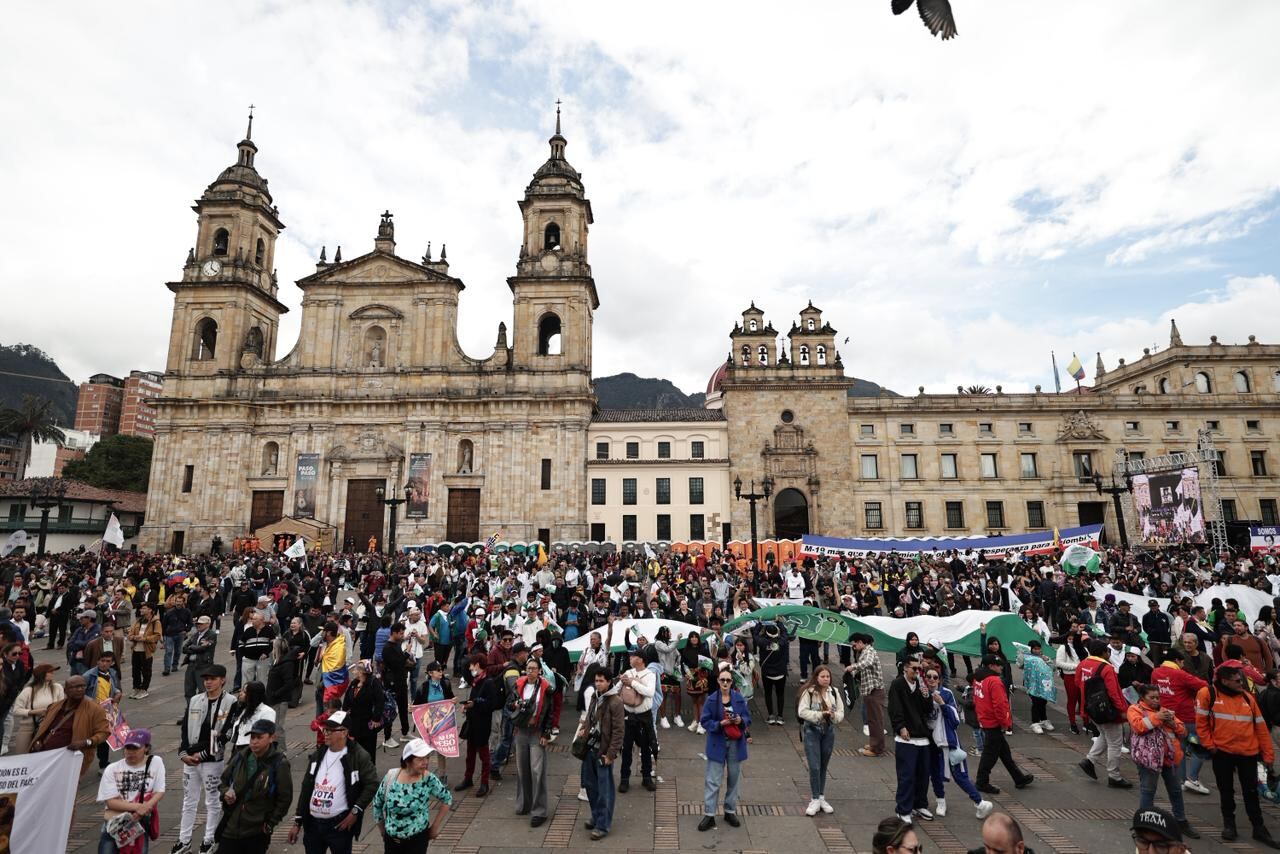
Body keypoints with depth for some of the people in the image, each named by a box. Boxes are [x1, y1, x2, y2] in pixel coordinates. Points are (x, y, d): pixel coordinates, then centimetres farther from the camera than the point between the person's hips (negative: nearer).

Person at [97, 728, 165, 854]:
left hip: (141, 821, 0)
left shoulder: (156, 762, -2)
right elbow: (111, 802, -8)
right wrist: (138, 806, -20)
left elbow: (159, 792, -3)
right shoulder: (112, 769, -3)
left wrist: (146, 807, -21)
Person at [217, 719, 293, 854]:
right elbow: (223, 780, 14)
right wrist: (225, 792, -6)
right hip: (230, 827, 4)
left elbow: (285, 798, -9)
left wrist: (270, 824, -8)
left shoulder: (279, 764, -15)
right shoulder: (240, 757, -2)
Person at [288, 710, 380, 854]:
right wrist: (297, 822, 11)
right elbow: (306, 789, 12)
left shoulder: (358, 756, -13)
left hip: (340, 824, -5)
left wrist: (355, 811, -15)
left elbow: (372, 784, -12)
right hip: (312, 823, 5)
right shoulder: (317, 755, 6)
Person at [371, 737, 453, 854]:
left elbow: (447, 799, -5)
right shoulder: (391, 777, -14)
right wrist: (383, 830, 10)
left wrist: (435, 826, -2)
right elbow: (377, 803, 3)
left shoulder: (429, 780, -18)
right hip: (391, 838, 2)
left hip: (417, 839, -2)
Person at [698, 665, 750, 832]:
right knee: (712, 780, 0)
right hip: (717, 744, -2)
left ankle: (730, 811, 31)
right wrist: (720, 723, -21)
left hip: (736, 743, 3)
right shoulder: (711, 699, -9)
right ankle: (709, 815, 11)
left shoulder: (739, 698, -3)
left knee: (734, 778, 14)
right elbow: (705, 721, -6)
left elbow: (748, 718, 5)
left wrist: (741, 720, -17)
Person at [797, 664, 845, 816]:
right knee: (814, 767, -6)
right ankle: (815, 800, 10)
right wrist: (820, 714, -27)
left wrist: (833, 715, -21)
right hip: (812, 731, -4)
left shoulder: (834, 692, -1)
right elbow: (802, 711, -18)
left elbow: (841, 712, 1)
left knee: (823, 766, 15)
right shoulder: (808, 692, -15)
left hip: (828, 732, 4)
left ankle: (821, 798, 30)